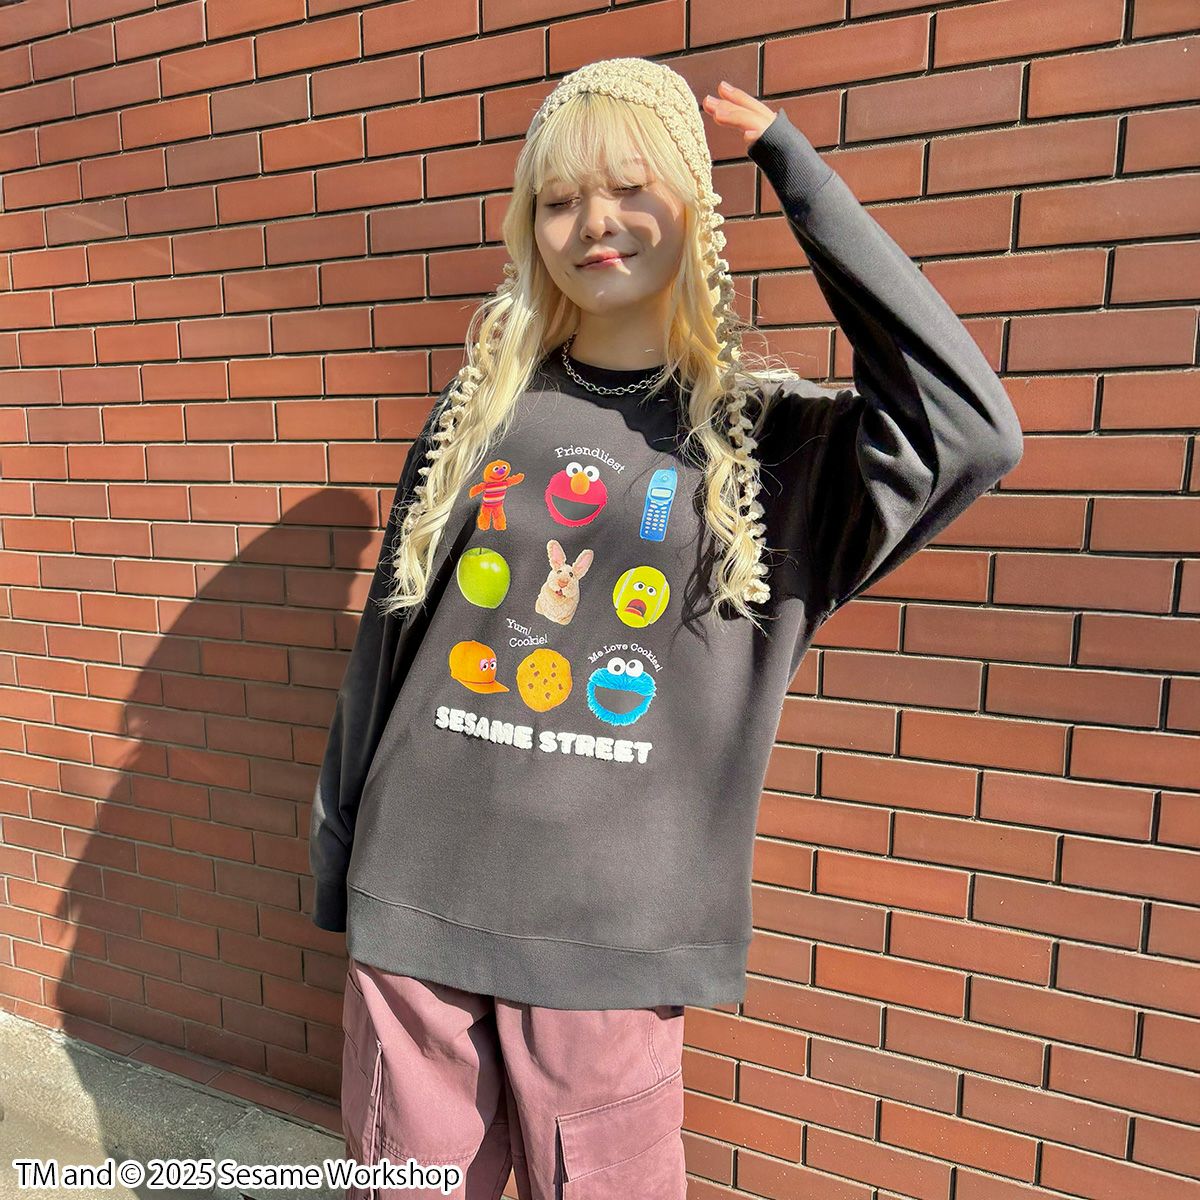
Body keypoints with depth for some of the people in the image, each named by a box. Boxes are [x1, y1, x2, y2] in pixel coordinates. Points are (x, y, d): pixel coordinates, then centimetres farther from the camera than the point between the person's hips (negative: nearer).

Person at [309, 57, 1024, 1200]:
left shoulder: (770, 435, 0)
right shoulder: (481, 406, 5)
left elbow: (969, 430, -19)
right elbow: (385, 640, 8)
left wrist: (796, 172, -11)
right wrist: (334, 854, 12)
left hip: (613, 934, -2)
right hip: (414, 902, 3)